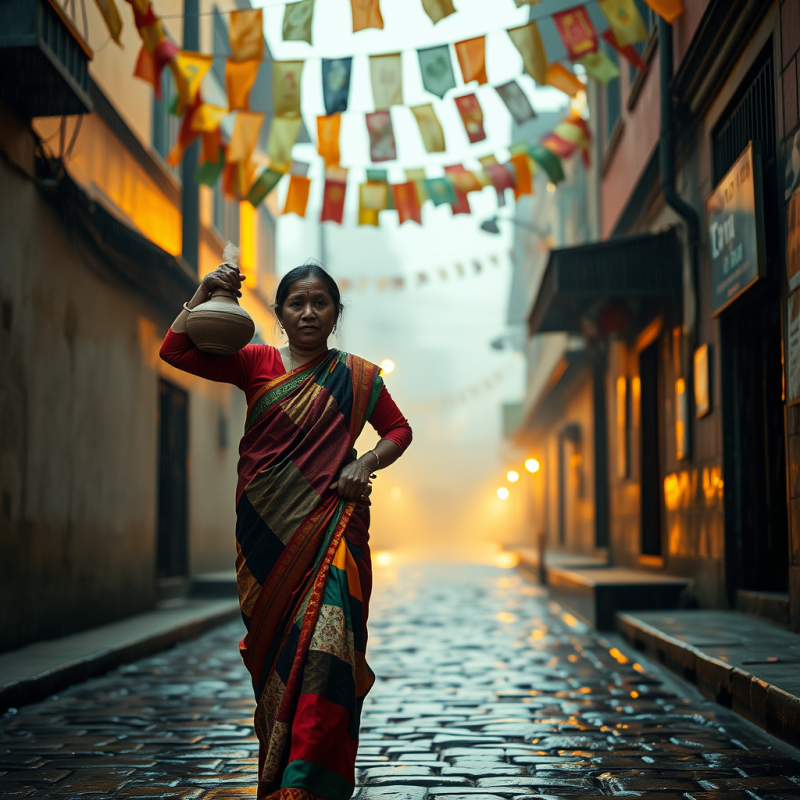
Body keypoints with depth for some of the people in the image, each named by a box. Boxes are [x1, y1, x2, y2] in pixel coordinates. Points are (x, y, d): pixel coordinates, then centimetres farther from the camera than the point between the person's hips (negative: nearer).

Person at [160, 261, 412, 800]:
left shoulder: (356, 377, 8)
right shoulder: (257, 364, 8)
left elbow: (399, 430, 17)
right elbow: (175, 351, 0)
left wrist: (367, 464, -2)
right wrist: (206, 292, -10)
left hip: (331, 527, -1)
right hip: (268, 531, 1)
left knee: (323, 639, -14)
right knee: (272, 643, 6)